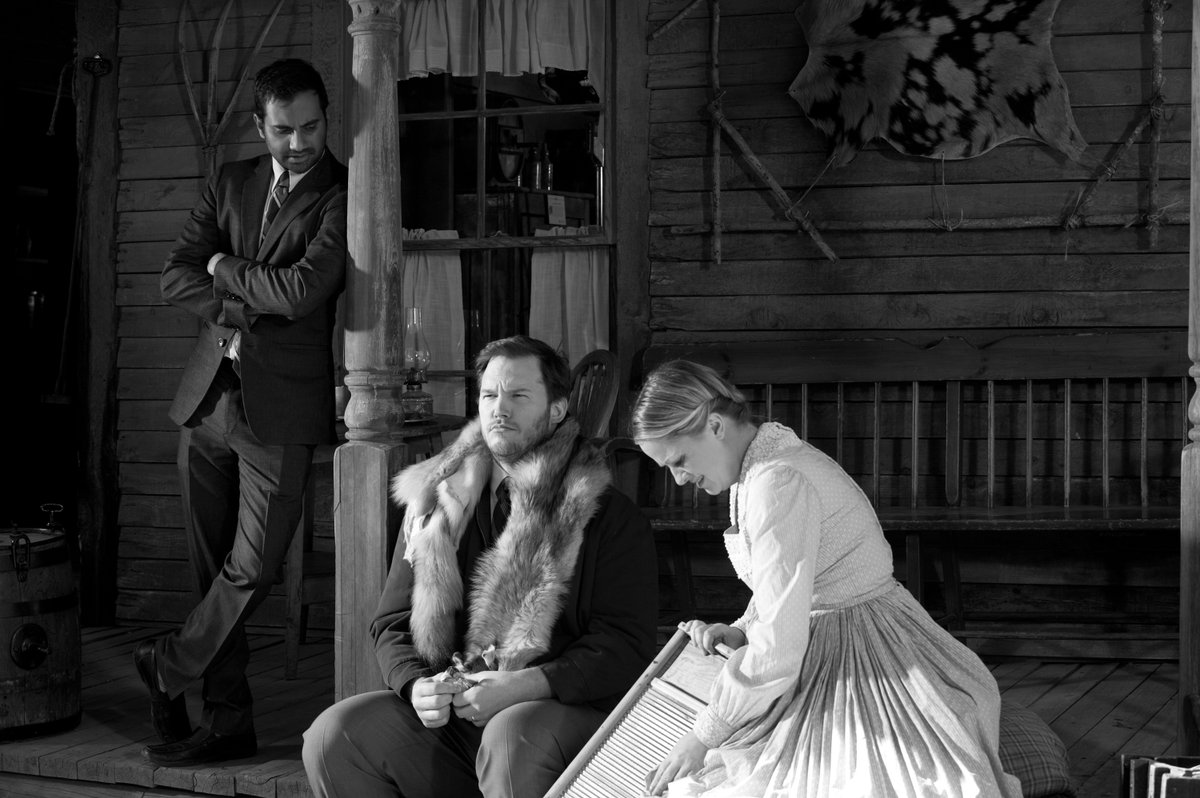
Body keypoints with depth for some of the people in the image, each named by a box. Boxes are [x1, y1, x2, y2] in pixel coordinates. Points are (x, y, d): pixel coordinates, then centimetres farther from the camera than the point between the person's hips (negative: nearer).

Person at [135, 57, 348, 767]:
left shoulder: (343, 195, -6)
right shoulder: (232, 183, 13)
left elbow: (303, 290, -18)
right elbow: (177, 277, 7)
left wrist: (226, 270, -3)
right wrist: (248, 305, -8)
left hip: (279, 408, -5)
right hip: (207, 396, 5)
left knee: (251, 571, -5)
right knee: (213, 568, 9)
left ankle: (169, 669, 21)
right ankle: (229, 718, 19)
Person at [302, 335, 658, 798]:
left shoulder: (610, 517, 1)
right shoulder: (438, 502, 15)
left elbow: (626, 646, -6)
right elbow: (392, 624, 14)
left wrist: (526, 686, -20)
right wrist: (416, 685, -9)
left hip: (569, 710, -4)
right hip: (448, 712, 4)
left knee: (511, 736, -37)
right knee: (332, 736, -19)